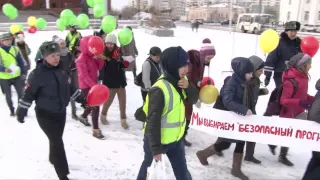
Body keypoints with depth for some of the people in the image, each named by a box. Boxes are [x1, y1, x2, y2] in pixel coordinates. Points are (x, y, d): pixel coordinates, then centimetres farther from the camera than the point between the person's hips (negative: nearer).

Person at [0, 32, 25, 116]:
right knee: (8, 96, 12)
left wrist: (23, 73, 2)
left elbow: (20, 62, 5)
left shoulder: (15, 49, -1)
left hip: (17, 76, 2)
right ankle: (12, 110, 31)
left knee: (21, 93, 6)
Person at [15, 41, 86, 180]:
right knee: (57, 142, -8)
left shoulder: (60, 70, 1)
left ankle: (53, 159, 49)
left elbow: (68, 88, 14)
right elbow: (29, 93, -14)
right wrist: (21, 110, -13)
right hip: (45, 114, -6)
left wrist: (80, 98, 16)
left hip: (61, 112, 6)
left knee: (56, 139, 21)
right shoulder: (37, 74, -19)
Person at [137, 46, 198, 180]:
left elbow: (193, 99, 3)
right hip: (157, 140, -7)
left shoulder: (179, 80, -4)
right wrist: (156, 149, -22)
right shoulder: (160, 90, -30)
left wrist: (188, 87, -18)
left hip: (176, 139, 7)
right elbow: (153, 122, -27)